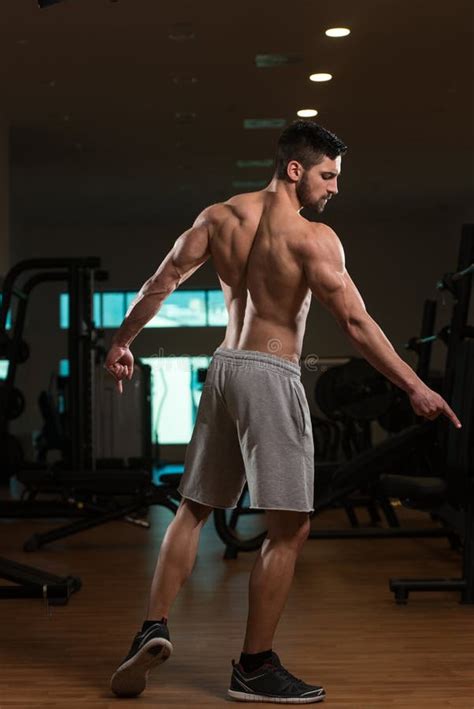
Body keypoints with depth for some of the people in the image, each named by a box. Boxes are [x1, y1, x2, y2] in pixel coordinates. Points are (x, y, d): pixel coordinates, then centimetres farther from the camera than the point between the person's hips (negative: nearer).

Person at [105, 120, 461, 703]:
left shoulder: (220, 216, 8)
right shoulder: (313, 238, -10)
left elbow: (162, 282, 9)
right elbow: (356, 323, -14)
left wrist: (122, 341, 21)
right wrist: (414, 387, -9)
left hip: (223, 369, 7)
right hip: (270, 375, -7)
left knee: (194, 508, 18)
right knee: (289, 527, 0)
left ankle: (154, 627, 9)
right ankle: (254, 667, 5)